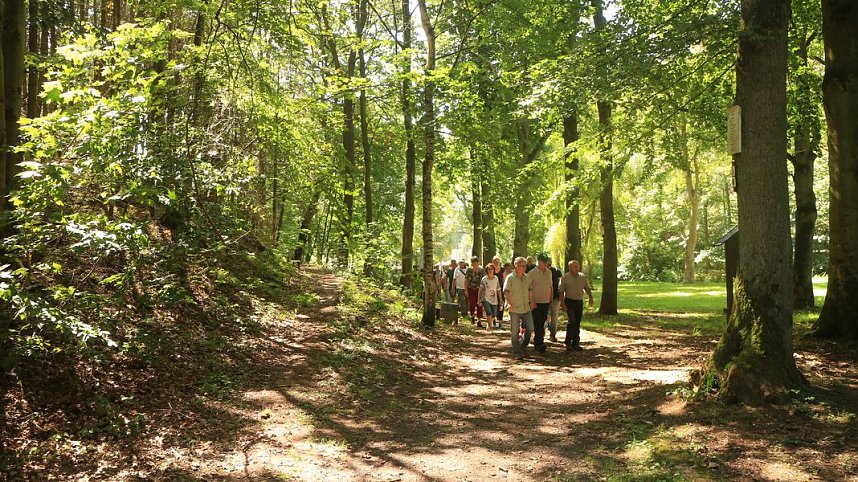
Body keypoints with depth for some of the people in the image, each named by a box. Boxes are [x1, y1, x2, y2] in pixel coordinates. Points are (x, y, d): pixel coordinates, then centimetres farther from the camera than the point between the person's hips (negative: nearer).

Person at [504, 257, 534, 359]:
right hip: (514, 309, -5)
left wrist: (531, 302, 15)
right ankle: (517, 353, 9)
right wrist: (509, 303, -23)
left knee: (530, 328, 7)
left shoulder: (527, 278, 10)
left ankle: (522, 346, 29)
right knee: (514, 332, 1)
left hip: (526, 308, 6)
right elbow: (506, 291, -14)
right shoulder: (510, 278, -8)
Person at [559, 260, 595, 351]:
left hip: (579, 302, 4)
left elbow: (587, 288, 14)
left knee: (577, 323, 7)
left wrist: (591, 297, 1)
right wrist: (563, 303, -12)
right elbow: (561, 292, -5)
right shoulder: (565, 278, -4)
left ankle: (575, 343, 15)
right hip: (569, 302, -4)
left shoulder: (582, 277, 9)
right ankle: (568, 341, -4)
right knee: (572, 321, -18)